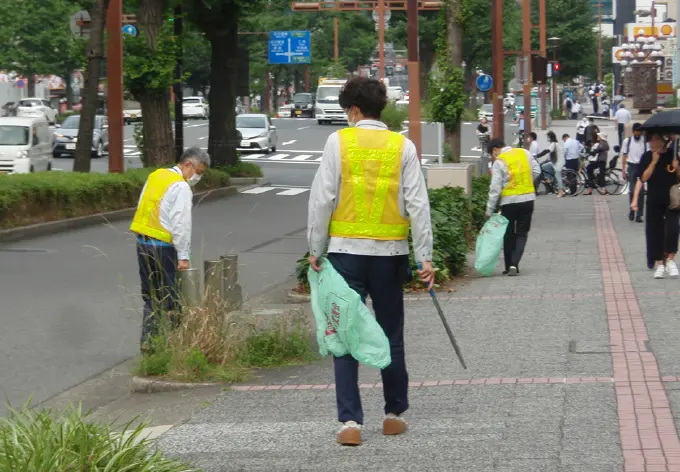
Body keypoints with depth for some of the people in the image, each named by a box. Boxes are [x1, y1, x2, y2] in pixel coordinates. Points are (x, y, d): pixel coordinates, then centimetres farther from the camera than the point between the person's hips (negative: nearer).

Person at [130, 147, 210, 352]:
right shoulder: (181, 187, -12)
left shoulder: (155, 176, 14)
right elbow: (181, 224, -17)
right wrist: (183, 256, -14)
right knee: (169, 300, -1)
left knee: (151, 298, 14)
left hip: (142, 243, 8)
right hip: (162, 248, -8)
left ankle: (147, 342, 12)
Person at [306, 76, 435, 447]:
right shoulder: (403, 146, 1)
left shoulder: (338, 141, -4)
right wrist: (425, 257, 1)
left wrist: (315, 249, 4)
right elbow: (418, 204, -1)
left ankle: (350, 421, -5)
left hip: (346, 250, -2)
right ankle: (394, 414, 22)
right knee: (391, 336, 14)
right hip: (390, 251, 2)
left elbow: (322, 199, -4)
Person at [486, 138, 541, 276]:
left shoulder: (499, 162, -9)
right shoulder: (525, 153, 5)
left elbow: (495, 188, -10)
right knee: (522, 233, 8)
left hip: (509, 201, -3)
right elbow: (536, 171, 9)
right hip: (528, 199, 3)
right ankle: (514, 264, -8)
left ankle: (509, 267, 13)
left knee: (509, 235, 11)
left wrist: (490, 210, -7)